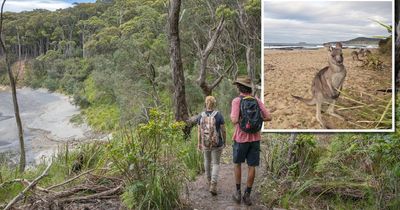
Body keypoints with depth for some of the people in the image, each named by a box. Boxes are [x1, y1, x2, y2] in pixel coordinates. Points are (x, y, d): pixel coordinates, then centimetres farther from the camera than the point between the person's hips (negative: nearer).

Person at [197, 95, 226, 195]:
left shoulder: (201, 116, -6)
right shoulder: (219, 115, -14)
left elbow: (199, 131, -2)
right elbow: (223, 131, -10)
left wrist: (199, 143, 8)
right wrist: (224, 141, 5)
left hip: (205, 143, 3)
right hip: (216, 143, -3)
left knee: (207, 161, 24)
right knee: (216, 164, 7)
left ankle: (209, 181, 37)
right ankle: (213, 186, -9)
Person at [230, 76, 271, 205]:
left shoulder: (236, 101, -13)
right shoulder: (257, 101, 2)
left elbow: (234, 121, -24)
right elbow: (268, 117, -1)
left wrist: (232, 117, 0)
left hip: (241, 138, -3)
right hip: (255, 138, 3)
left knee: (237, 163, 18)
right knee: (251, 166, 8)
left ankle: (238, 193, 19)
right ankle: (247, 195, 13)